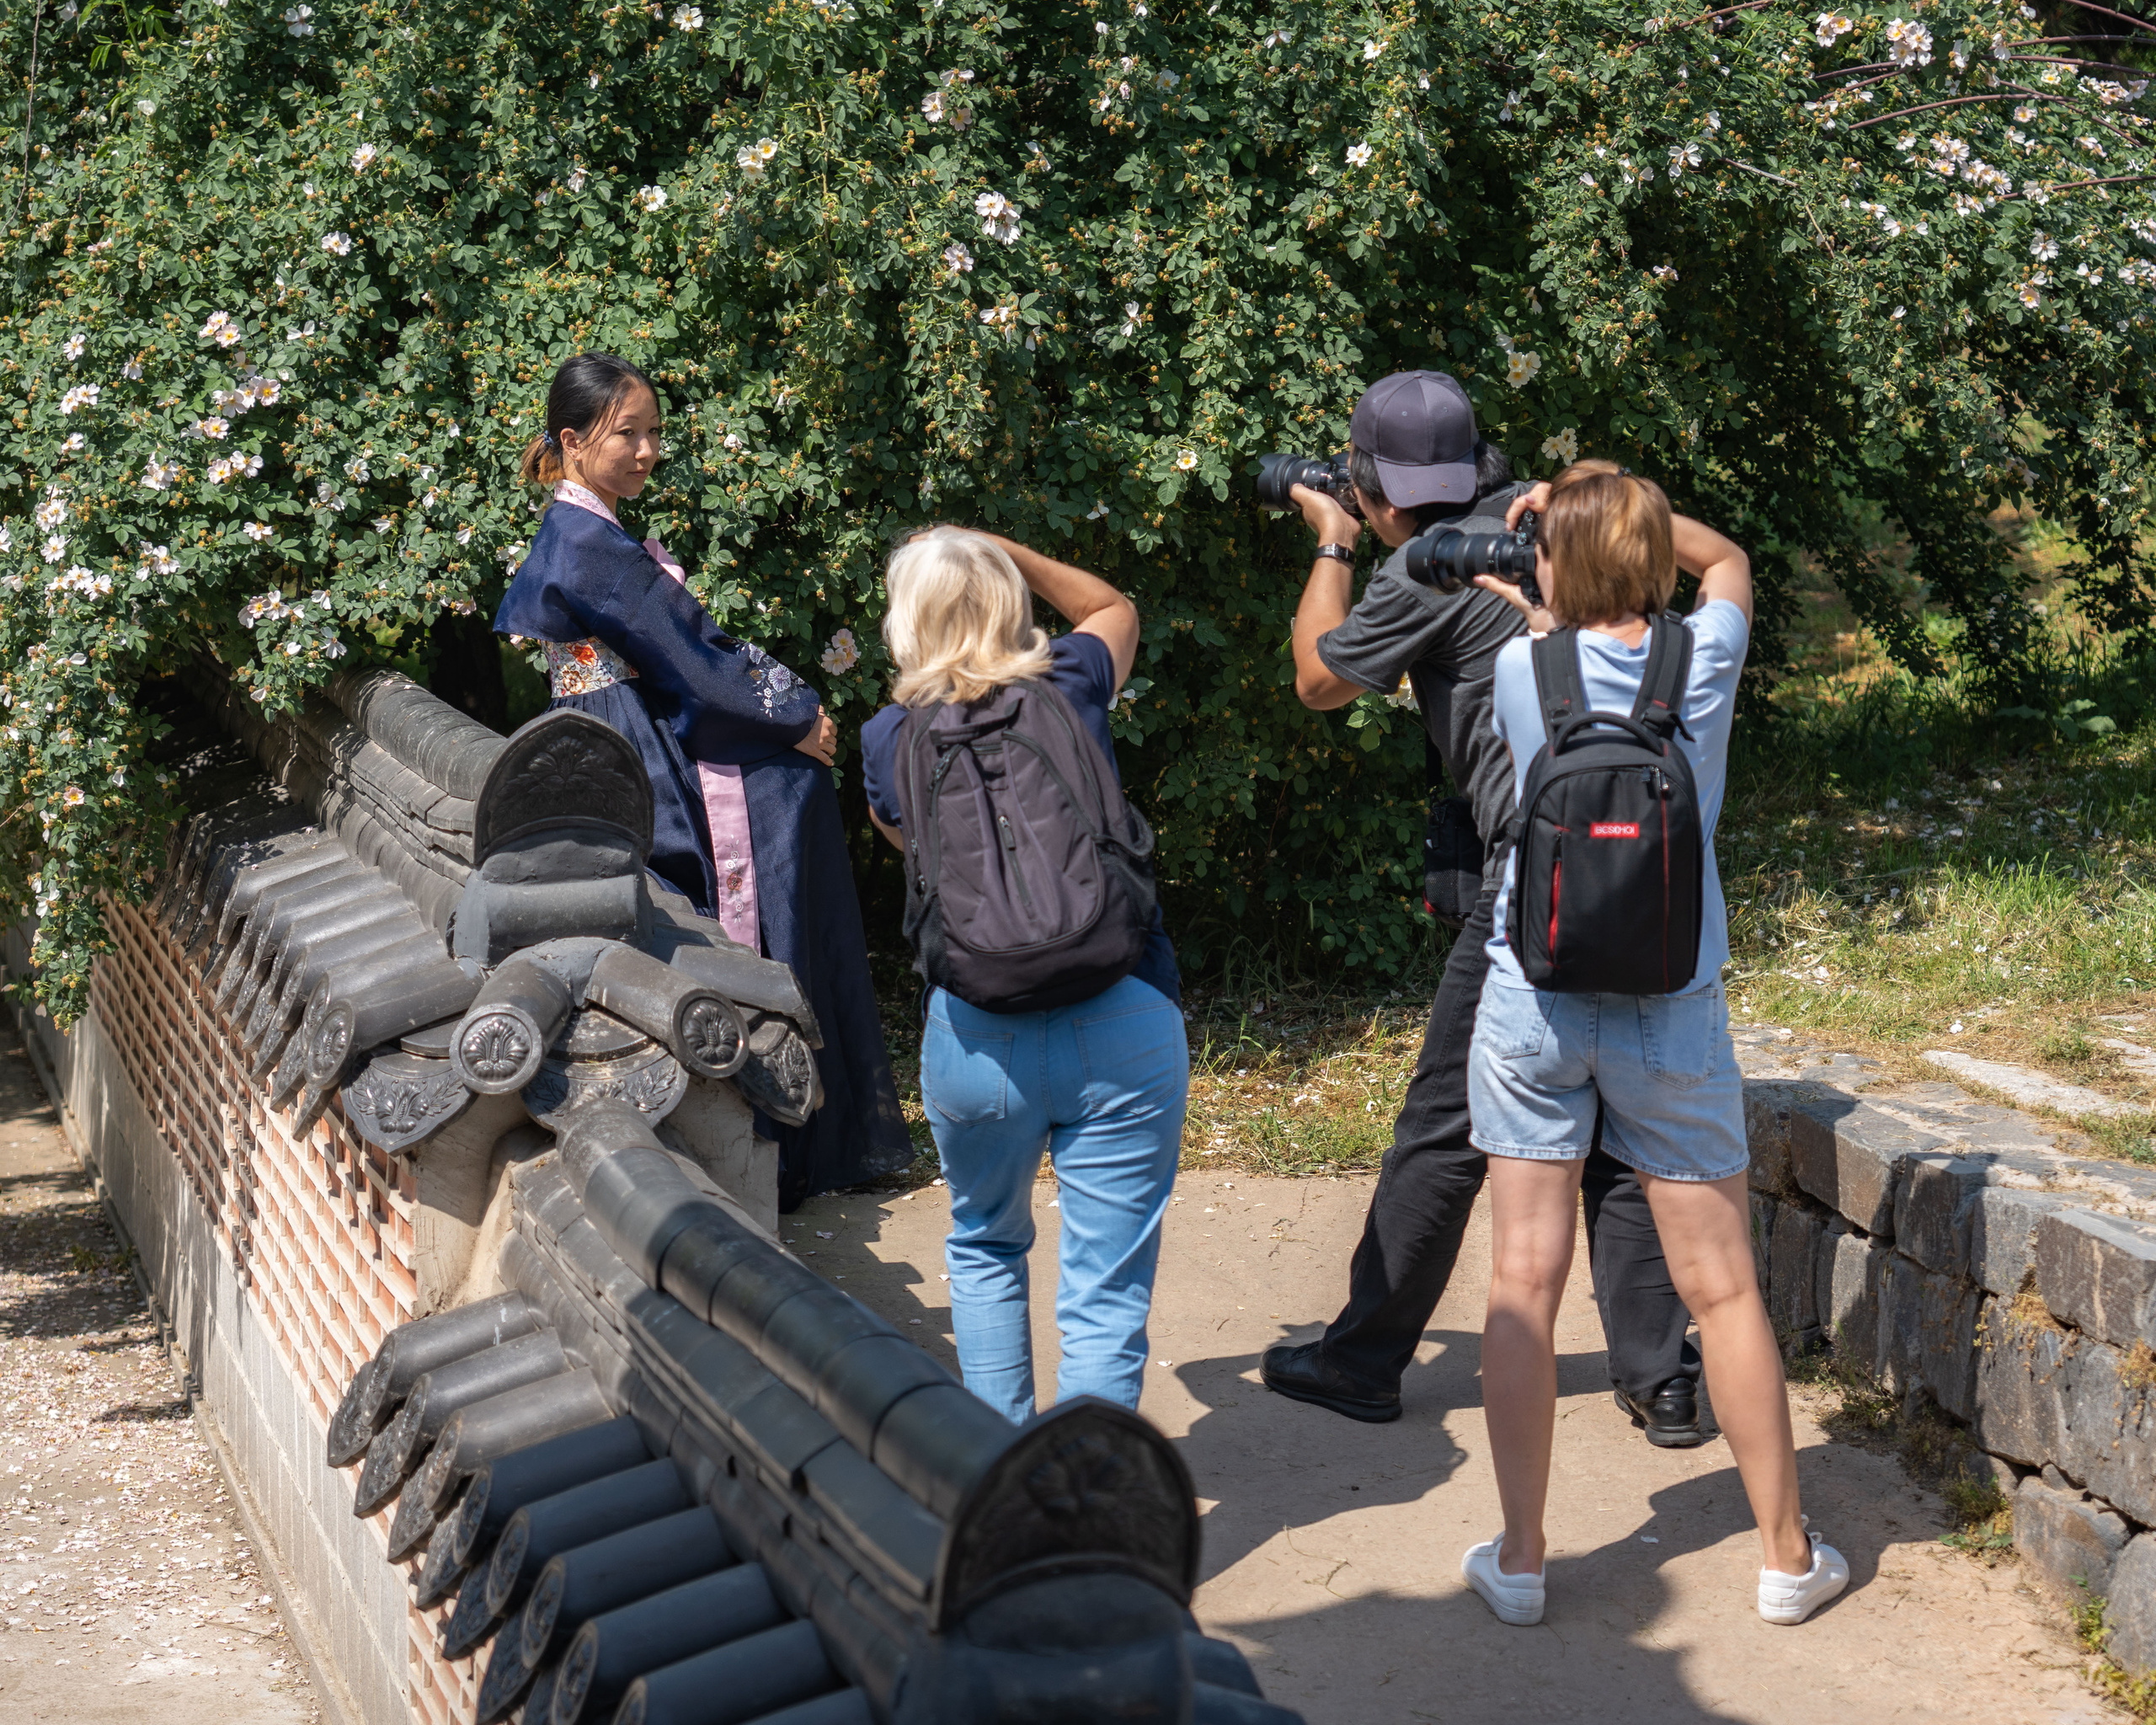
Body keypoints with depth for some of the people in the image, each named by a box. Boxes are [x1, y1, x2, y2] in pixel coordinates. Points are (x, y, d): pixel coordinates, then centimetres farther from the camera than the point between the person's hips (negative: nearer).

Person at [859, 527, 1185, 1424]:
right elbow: (1113, 607, 26)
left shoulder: (887, 739, 2)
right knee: (1106, 1292, 2)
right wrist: (1001, 551, 18)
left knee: (984, 1249, 26)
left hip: (977, 1037, 1)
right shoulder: (1069, 688, 3)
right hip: (1121, 1028, -1)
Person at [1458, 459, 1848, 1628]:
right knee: (1721, 1287, 8)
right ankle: (1787, 1556, 18)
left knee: (1524, 1282, 5)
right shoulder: (1706, 661, -3)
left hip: (1534, 996, 0)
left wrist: (1542, 619, 23)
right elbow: (1726, 556, 19)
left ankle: (1519, 1561, 11)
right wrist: (1622, 510, 11)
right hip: (1670, 1007, 1)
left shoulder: (1523, 668, -7)